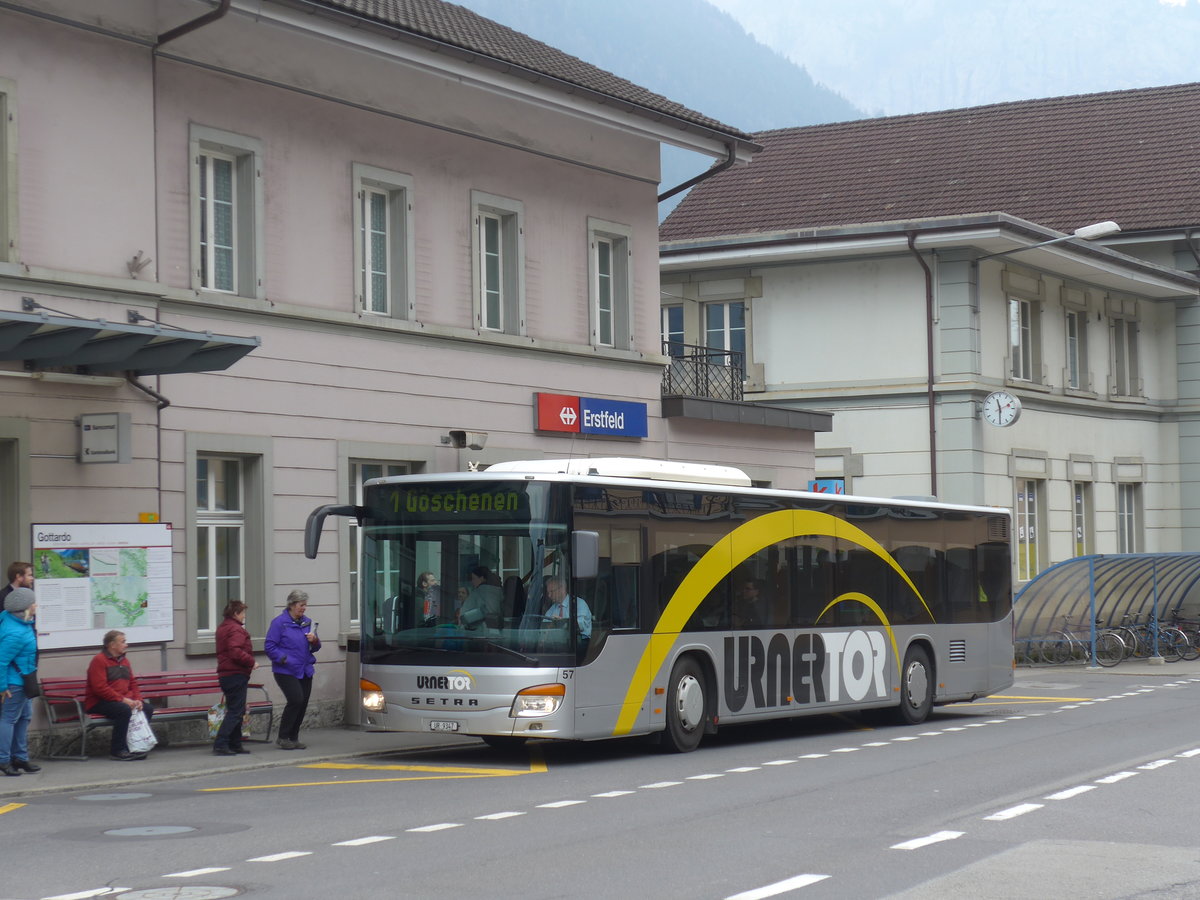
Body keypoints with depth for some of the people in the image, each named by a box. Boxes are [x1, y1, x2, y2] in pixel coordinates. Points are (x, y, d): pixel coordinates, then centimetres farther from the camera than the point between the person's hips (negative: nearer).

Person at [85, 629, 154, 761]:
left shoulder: (124, 660, 18)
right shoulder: (99, 660, -10)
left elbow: (133, 683, 20)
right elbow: (100, 688, -19)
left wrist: (137, 700, -1)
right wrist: (123, 699, -22)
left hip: (124, 700, 8)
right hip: (98, 703, -8)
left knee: (148, 709, -10)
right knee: (124, 710, -34)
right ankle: (116, 750, -25)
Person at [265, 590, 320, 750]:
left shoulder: (307, 622, 13)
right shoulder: (279, 622, -6)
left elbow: (315, 647, 19)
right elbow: (270, 647, -9)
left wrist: (314, 640, -4)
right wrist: (285, 659, -18)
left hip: (305, 671, 7)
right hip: (286, 672, -7)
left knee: (303, 703, 5)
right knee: (296, 700, -18)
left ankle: (293, 738, 17)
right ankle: (283, 737, -6)